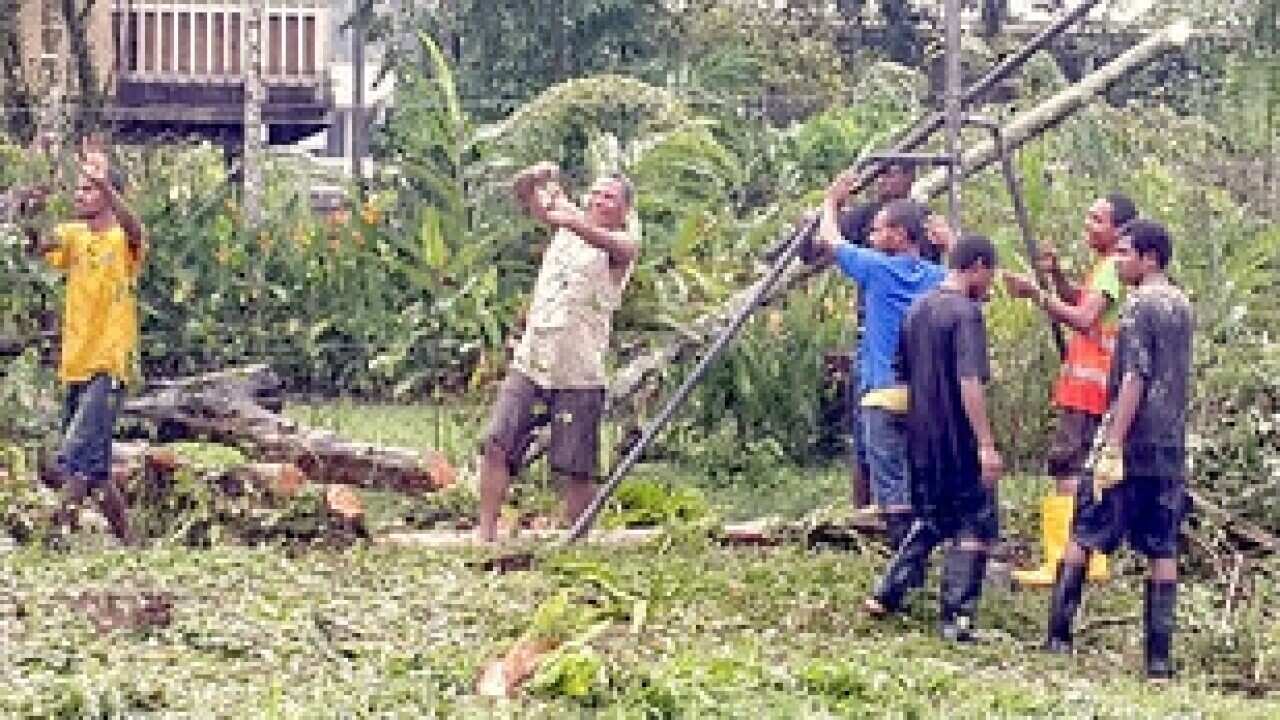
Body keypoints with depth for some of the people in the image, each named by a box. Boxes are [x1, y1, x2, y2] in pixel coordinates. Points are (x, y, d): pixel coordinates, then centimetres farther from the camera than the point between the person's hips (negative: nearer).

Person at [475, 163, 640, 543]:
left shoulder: (623, 245, -1)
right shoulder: (566, 227, 14)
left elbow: (608, 243, -25)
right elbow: (523, 193, 7)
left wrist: (572, 221, -45)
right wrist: (535, 177, -17)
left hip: (579, 376, -4)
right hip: (530, 365, 4)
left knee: (575, 471, -3)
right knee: (497, 444, -8)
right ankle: (486, 533, -6)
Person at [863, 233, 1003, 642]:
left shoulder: (917, 310, 11)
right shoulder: (967, 312, -14)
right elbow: (970, 382, -23)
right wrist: (987, 444, -24)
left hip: (922, 439, 8)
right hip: (960, 440, -8)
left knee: (930, 520, 21)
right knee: (975, 525, 2)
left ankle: (887, 594, 13)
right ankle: (956, 617, -2)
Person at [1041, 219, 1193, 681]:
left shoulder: (1140, 306, -10)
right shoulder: (1182, 307, 15)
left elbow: (1134, 379, -17)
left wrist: (1112, 446, -18)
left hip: (1132, 446, -7)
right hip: (1171, 451, 7)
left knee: (1082, 535, 3)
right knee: (1162, 550, 4)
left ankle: (1059, 636, 1)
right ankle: (1159, 656, 2)